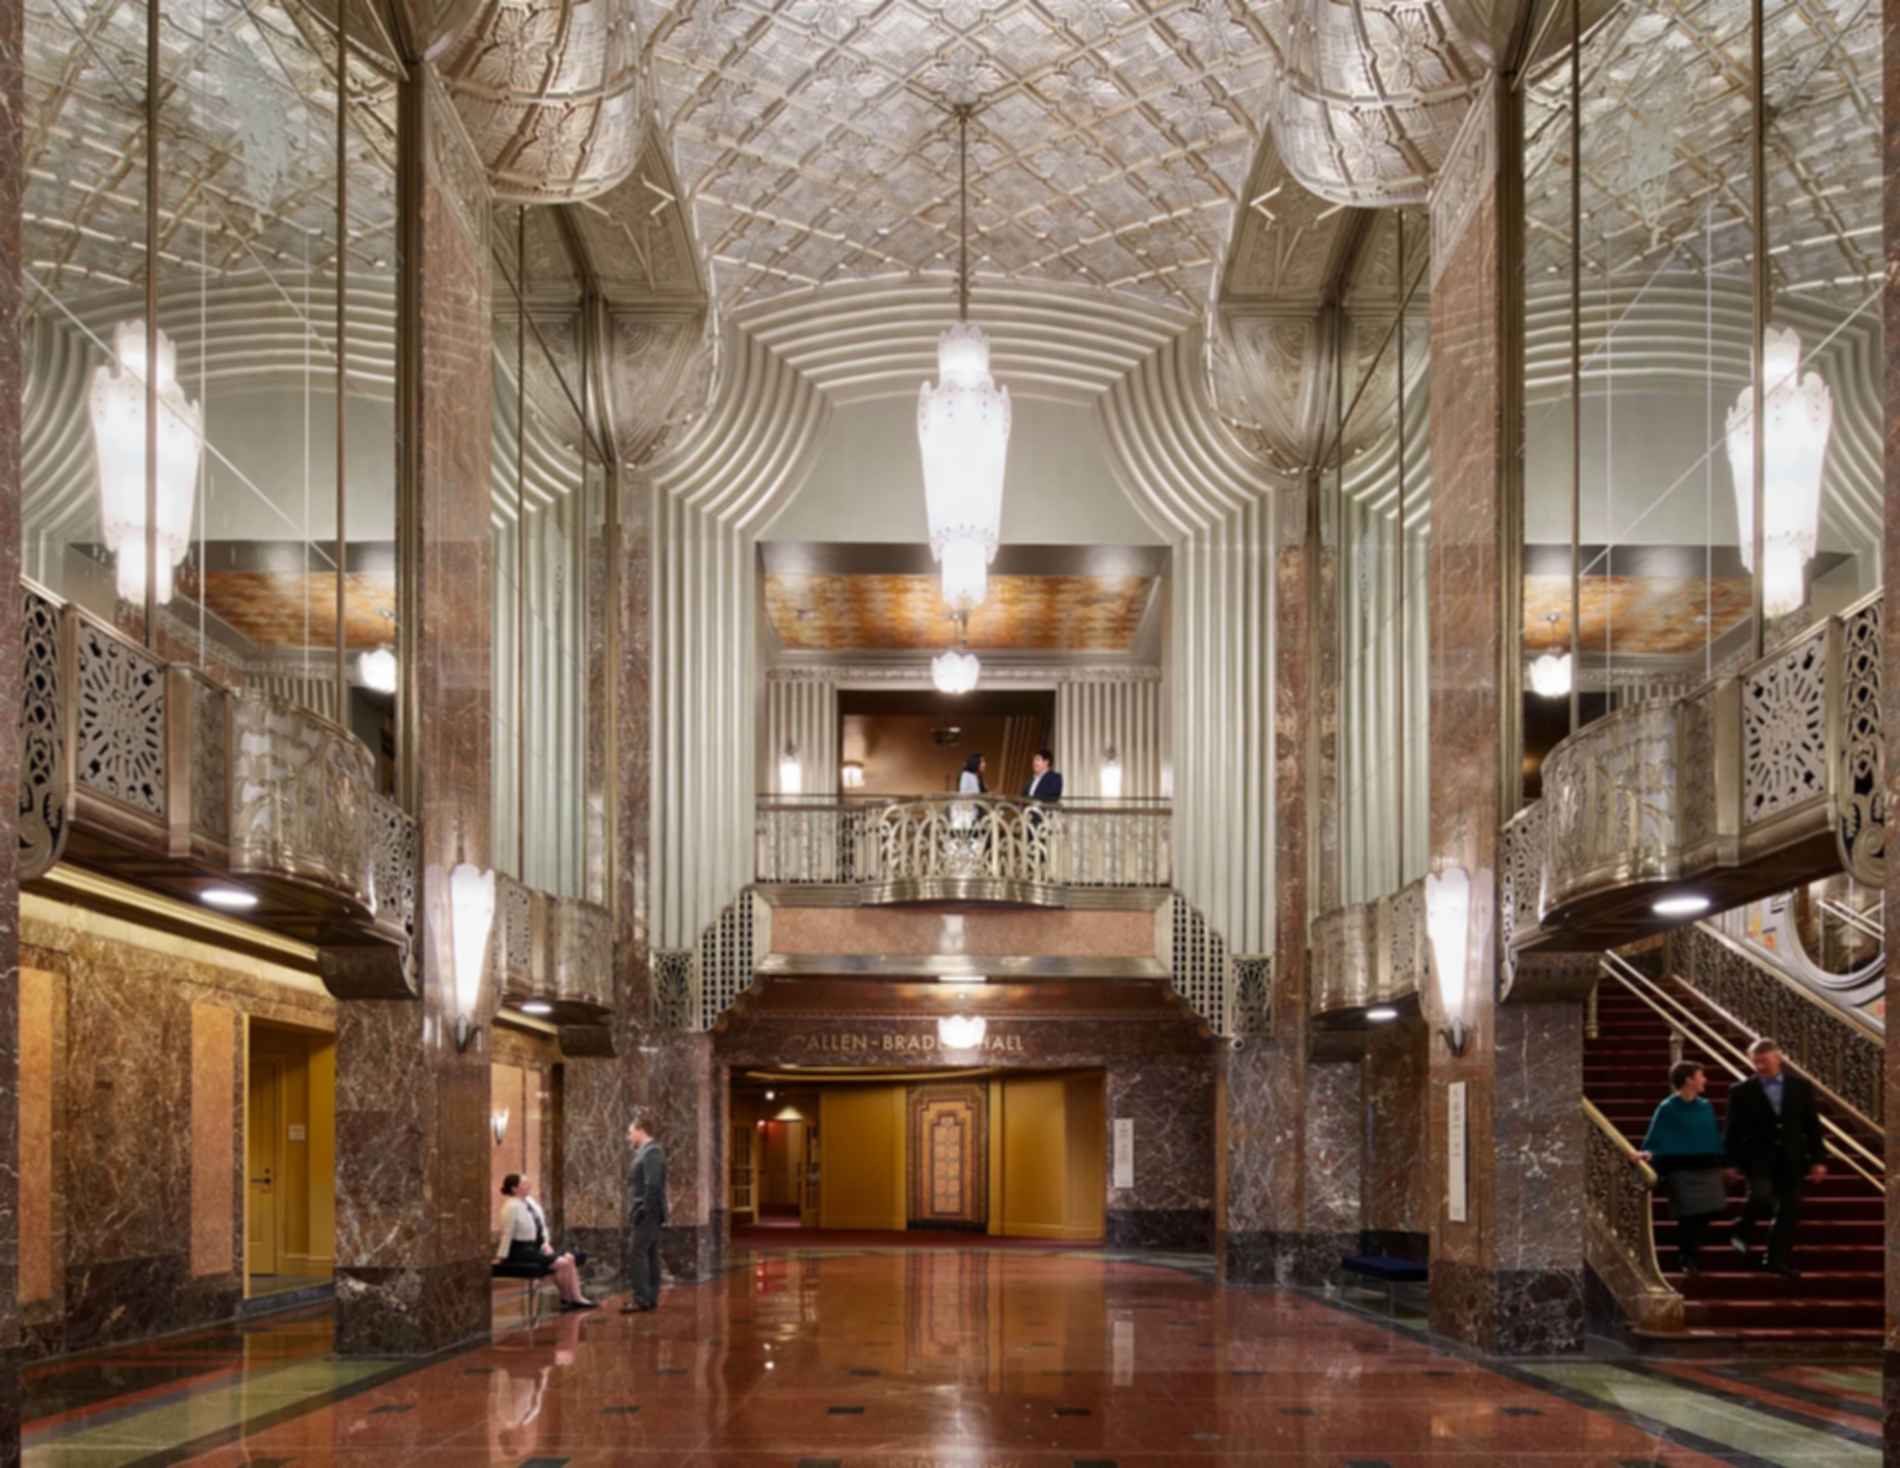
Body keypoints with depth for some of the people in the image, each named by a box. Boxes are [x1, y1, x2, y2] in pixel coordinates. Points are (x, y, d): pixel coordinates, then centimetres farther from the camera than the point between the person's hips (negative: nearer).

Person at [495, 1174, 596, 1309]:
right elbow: (507, 1233, -19)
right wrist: (502, 1257, -17)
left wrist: (546, 1243, 9)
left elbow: (541, 1224, 17)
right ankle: (566, 1298, 1)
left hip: (536, 1246, 10)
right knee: (562, 1263, -17)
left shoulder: (529, 1200, 7)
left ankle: (576, 1297, -4)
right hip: (520, 1251, -10)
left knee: (569, 1258, -1)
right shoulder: (512, 1206, -20)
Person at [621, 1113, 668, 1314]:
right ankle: (651, 1298, 12)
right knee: (650, 1254, 10)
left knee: (639, 1253, -12)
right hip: (645, 1213, 10)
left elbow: (653, 1185, -22)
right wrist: (639, 1210, 13)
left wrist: (644, 1210, -19)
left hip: (647, 1213, -10)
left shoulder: (651, 1152, -13)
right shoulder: (645, 1151, 17)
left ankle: (641, 1299, -13)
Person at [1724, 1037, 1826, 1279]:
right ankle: (1743, 1233, 4)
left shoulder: (1801, 1087, 5)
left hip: (1791, 1160, 3)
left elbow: (1812, 1125, 7)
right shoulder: (1742, 1092, -1)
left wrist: (1818, 1160, 3)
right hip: (1758, 1158, -3)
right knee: (1761, 1197, -24)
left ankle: (1779, 1259, 16)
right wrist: (1734, 1163, -3)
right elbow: (1734, 1131, 1)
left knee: (1790, 1210, 3)